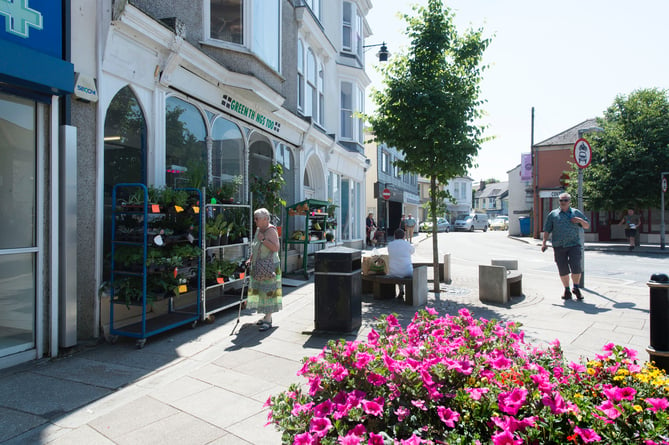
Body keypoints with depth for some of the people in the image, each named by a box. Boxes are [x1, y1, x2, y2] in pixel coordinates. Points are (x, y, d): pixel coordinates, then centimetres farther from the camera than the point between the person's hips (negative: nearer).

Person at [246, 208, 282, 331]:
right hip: (258, 267, 9)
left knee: (268, 291, -5)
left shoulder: (271, 230, -13)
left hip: (269, 266, -9)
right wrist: (250, 260, 13)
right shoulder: (258, 230, 12)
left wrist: (263, 239, -23)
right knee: (260, 291, 13)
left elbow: (275, 248, -23)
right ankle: (266, 316, 25)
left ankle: (268, 320, 0)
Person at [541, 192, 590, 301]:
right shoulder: (553, 214, 10)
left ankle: (576, 288, 12)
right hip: (559, 246, 0)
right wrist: (544, 242, -1)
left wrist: (581, 221, -4)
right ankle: (567, 290, 19)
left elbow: (587, 226, 17)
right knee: (563, 270, 4)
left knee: (576, 267, -9)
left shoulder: (576, 213, 13)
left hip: (574, 245, 0)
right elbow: (547, 230, 9)